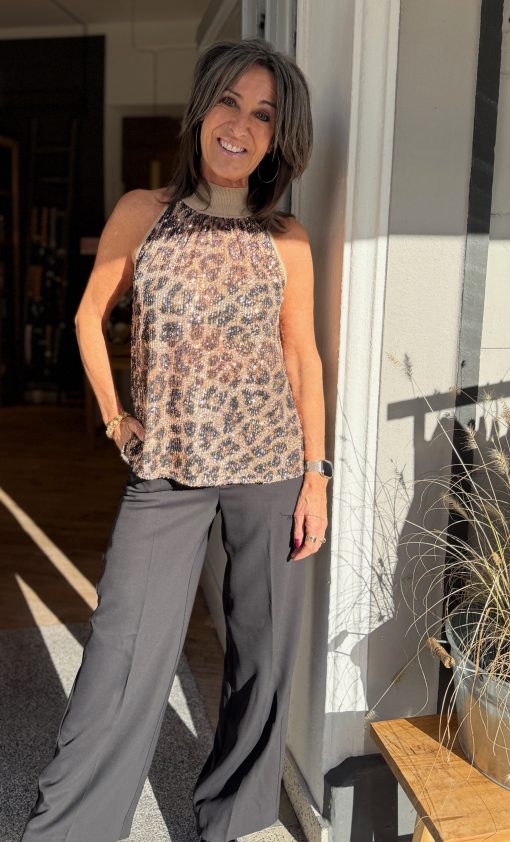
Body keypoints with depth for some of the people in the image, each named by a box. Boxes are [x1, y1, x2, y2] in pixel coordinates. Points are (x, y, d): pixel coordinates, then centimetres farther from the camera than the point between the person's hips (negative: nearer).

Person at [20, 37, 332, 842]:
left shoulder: (287, 240, 2)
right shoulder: (142, 214, 2)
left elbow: (303, 359, 5)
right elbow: (90, 315, 12)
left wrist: (316, 475, 1)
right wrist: (113, 417, 7)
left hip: (269, 467, 1)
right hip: (165, 469, 0)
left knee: (263, 651, 8)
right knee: (124, 654, 1)